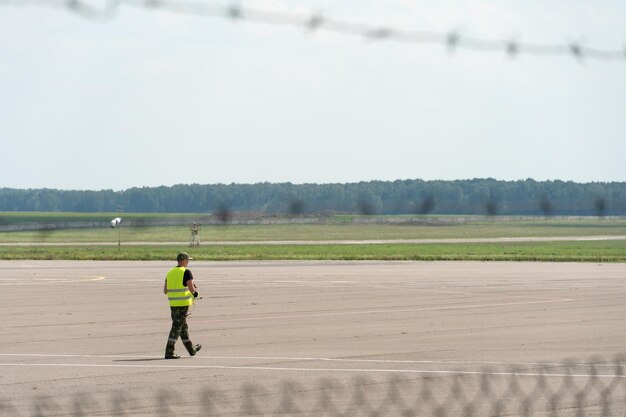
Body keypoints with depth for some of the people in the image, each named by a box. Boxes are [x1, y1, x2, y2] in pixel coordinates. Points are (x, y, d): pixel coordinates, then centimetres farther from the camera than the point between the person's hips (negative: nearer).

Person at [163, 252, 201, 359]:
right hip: (183, 303, -7)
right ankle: (169, 352, -11)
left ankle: (191, 349, 31)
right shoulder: (186, 272, -9)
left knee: (183, 326, 17)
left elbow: (165, 291, 12)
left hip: (173, 304, 7)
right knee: (177, 327, -6)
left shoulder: (170, 273, 11)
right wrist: (195, 290, 6)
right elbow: (191, 288, -17)